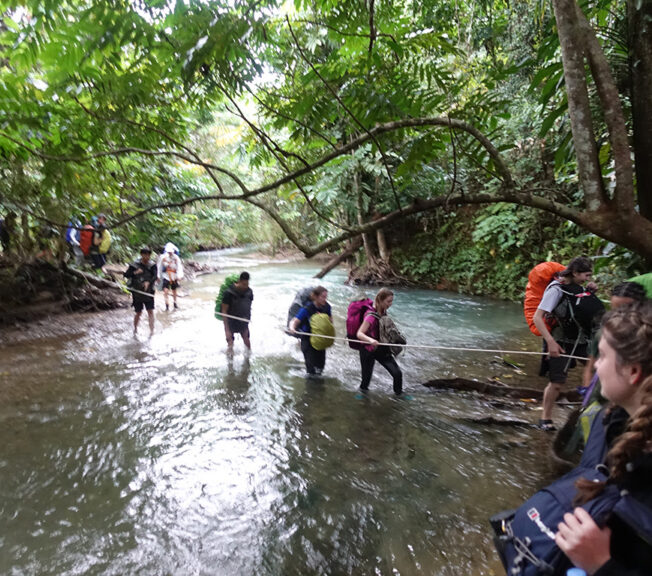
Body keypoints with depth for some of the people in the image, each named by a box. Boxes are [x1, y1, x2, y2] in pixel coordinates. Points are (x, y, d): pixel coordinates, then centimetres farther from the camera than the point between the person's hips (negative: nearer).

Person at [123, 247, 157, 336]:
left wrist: (148, 282, -35)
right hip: (137, 292, 0)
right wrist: (135, 272, -25)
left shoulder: (152, 265, -2)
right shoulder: (135, 264, -2)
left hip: (148, 292, 0)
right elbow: (126, 274, -6)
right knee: (139, 312, 9)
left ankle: (151, 330, -9)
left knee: (150, 311, -8)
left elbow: (155, 276, -16)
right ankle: (135, 328, 31)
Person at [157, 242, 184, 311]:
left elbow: (179, 267, -8)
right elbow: (159, 267, 5)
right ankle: (167, 304, -6)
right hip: (166, 276, -1)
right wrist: (158, 276, 7)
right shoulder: (163, 257, -5)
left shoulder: (176, 258, -6)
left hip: (174, 277, 1)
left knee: (174, 291, 14)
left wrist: (179, 276, -20)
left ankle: (175, 303, 32)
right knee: (165, 290, -15)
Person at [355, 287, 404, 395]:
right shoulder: (371, 316, -22)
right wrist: (370, 340, -48)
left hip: (382, 350, 6)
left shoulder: (383, 313, 0)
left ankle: (399, 393, 17)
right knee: (366, 377, 6)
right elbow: (359, 333, -31)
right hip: (368, 351, -6)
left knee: (397, 373, -5)